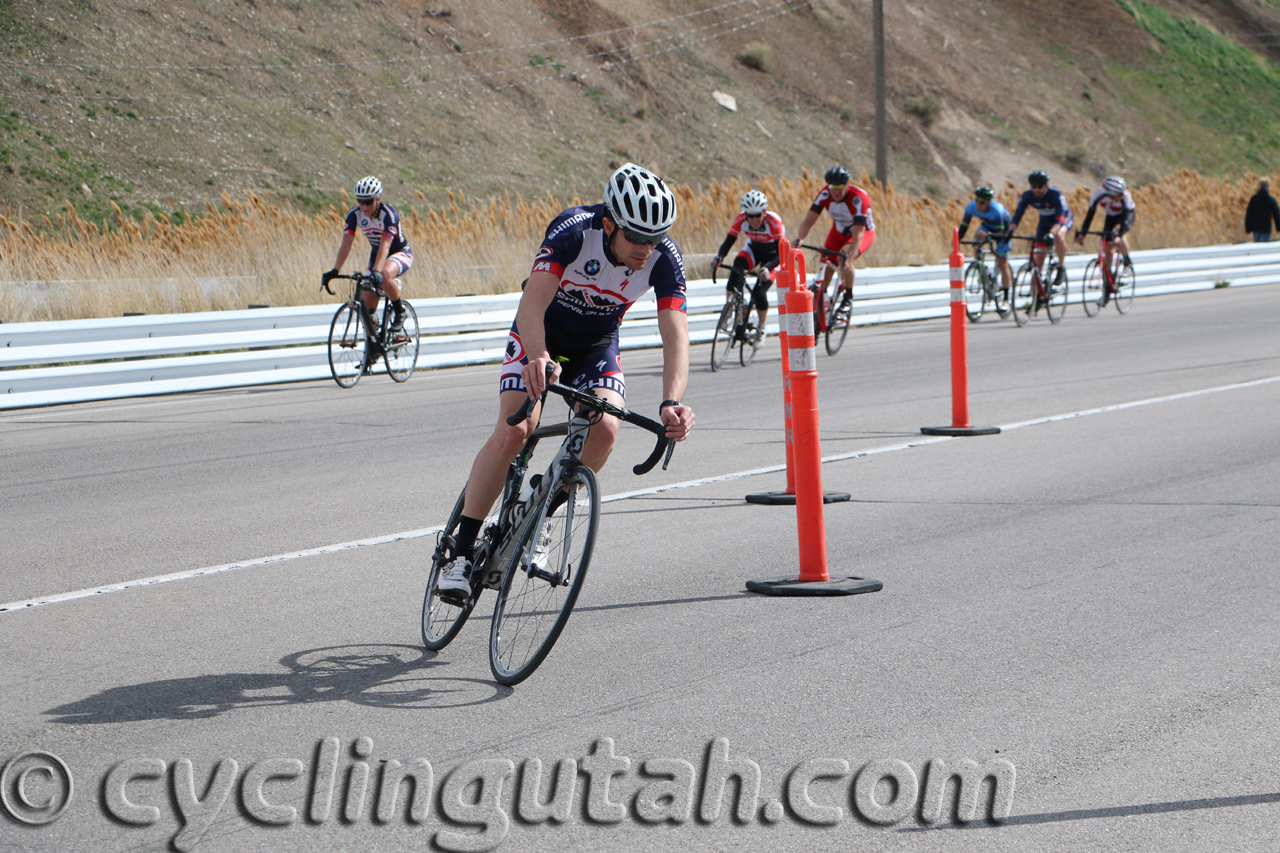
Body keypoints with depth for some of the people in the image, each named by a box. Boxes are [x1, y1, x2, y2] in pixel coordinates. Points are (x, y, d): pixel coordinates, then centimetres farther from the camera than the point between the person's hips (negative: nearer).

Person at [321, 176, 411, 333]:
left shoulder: (389, 214, -29)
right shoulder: (354, 214, -16)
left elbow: (385, 245, -38)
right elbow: (346, 244, -20)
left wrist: (376, 271, -52)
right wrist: (334, 270, -32)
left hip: (401, 253, -5)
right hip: (376, 254, 5)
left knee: (384, 276, -37)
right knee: (367, 300, -8)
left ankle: (399, 312, -13)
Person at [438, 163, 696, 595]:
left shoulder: (664, 257, -25)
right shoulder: (573, 230, -33)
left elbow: (675, 334, -32)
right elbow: (533, 303, -43)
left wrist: (671, 403, -50)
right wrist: (537, 357, -64)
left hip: (597, 343, 3)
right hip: (541, 332, -2)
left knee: (604, 428, -24)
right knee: (514, 431, -21)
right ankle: (462, 551, -12)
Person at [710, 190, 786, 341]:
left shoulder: (774, 222, -34)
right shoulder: (741, 220, -25)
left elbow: (780, 253, -34)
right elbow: (728, 243, -21)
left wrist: (768, 268, -52)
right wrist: (718, 258, -42)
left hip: (772, 255, -3)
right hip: (754, 249, 3)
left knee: (759, 292, -20)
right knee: (738, 265, -34)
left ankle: (761, 327, 7)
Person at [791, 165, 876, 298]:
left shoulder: (859, 198, -35)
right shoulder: (825, 194, -23)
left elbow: (858, 234, -40)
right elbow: (808, 221, -27)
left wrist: (849, 258, -55)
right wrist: (799, 239, -48)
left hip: (864, 232, -5)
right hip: (839, 231, 5)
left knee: (844, 259, -31)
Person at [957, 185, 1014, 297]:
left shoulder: (997, 210, -41)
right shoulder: (971, 207, -29)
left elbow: (1000, 235, -43)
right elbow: (964, 225, -22)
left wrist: (987, 235, -63)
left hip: (1003, 229, -5)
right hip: (987, 225, 5)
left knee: (1002, 263, -8)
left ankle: (1006, 297, 0)